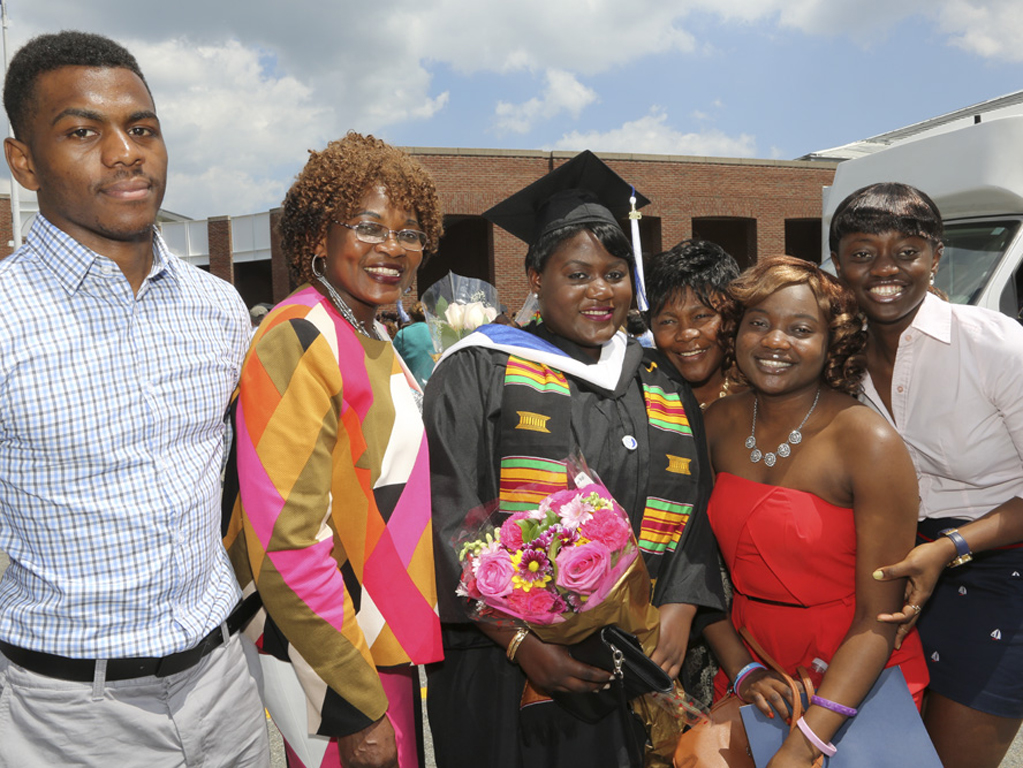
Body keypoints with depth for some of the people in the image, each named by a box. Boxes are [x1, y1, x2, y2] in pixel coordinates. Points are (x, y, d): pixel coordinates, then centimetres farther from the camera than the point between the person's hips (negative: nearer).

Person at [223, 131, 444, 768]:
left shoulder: (371, 337, 7)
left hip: (388, 640, 8)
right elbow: (284, 547, -24)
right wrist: (359, 709, -20)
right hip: (333, 662, -8)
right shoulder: (299, 343, -20)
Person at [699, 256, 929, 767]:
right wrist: (741, 671, -9)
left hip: (854, 683, -3)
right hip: (752, 673, 3)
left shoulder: (869, 443, -17)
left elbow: (878, 620, -17)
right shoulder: (717, 423, -4)